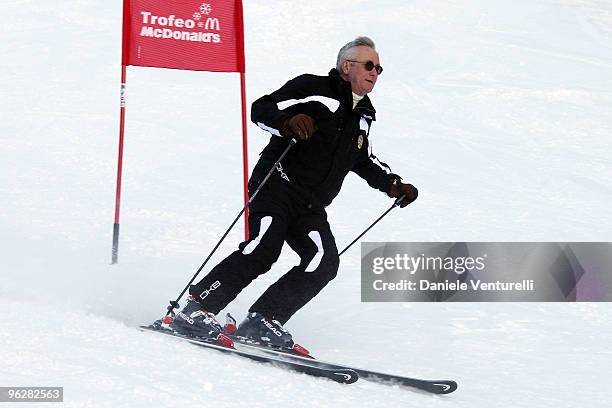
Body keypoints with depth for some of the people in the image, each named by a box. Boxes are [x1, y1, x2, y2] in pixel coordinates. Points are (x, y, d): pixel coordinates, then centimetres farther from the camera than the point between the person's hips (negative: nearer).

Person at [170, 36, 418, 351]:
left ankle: (261, 323, -14)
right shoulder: (312, 88, -1)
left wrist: (392, 185, 24)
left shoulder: (362, 115, 21)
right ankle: (196, 310, -23)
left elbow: (363, 160, 37)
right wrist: (288, 121, -28)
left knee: (324, 263, -15)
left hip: (310, 208, 7)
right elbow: (260, 109, -8)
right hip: (277, 185, -7)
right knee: (264, 248, -27)